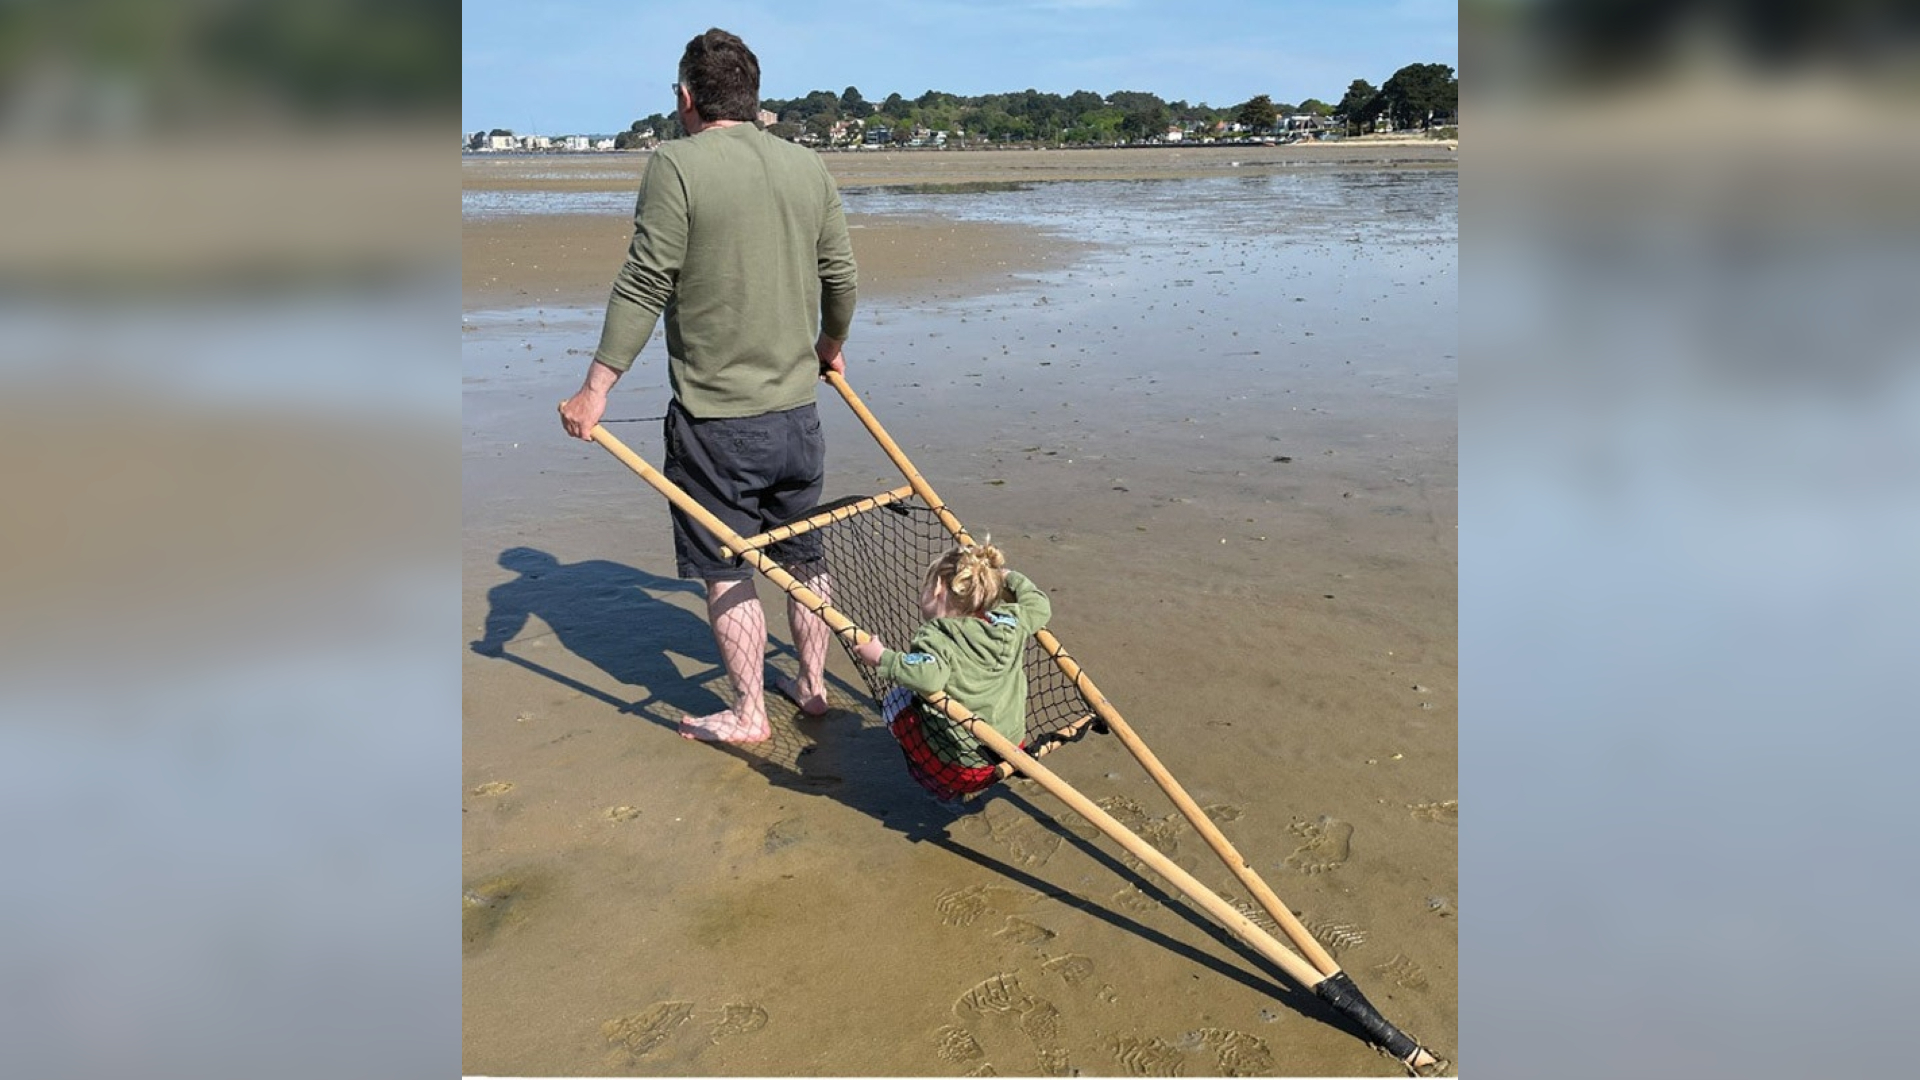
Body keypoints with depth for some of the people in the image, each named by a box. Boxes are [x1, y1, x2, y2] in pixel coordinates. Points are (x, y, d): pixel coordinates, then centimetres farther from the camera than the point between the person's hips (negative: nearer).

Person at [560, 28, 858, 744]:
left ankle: (748, 714, 16)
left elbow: (644, 286, -15)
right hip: (797, 408, 6)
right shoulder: (808, 167, 6)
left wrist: (597, 387, -11)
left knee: (727, 569, 7)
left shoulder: (677, 164, -11)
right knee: (802, 556, 19)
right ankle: (812, 686, 32)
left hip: (714, 415, -5)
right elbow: (841, 277, 12)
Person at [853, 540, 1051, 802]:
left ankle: (948, 790, 10)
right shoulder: (1009, 623, 0)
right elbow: (1040, 606, 19)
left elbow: (928, 675, -38)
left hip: (962, 770, -7)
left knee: (894, 701, 15)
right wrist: (1010, 577, 32)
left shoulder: (936, 636, -18)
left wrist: (882, 658, -25)